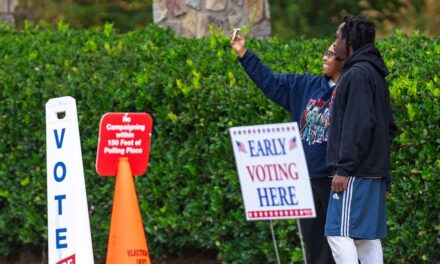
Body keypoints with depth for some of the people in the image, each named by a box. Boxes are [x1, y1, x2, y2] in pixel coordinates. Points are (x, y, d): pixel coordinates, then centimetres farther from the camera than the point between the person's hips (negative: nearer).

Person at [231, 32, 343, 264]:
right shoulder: (307, 86, 12)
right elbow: (270, 82, 21)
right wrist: (243, 54, 19)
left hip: (333, 178, -7)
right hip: (306, 177, 7)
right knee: (312, 236, 11)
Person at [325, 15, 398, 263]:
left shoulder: (357, 74, -12)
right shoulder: (376, 75, 18)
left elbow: (358, 125, -20)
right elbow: (390, 126, 21)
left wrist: (344, 168, -20)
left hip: (356, 174, -10)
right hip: (375, 171, 10)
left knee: (339, 233, -12)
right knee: (368, 236, 9)